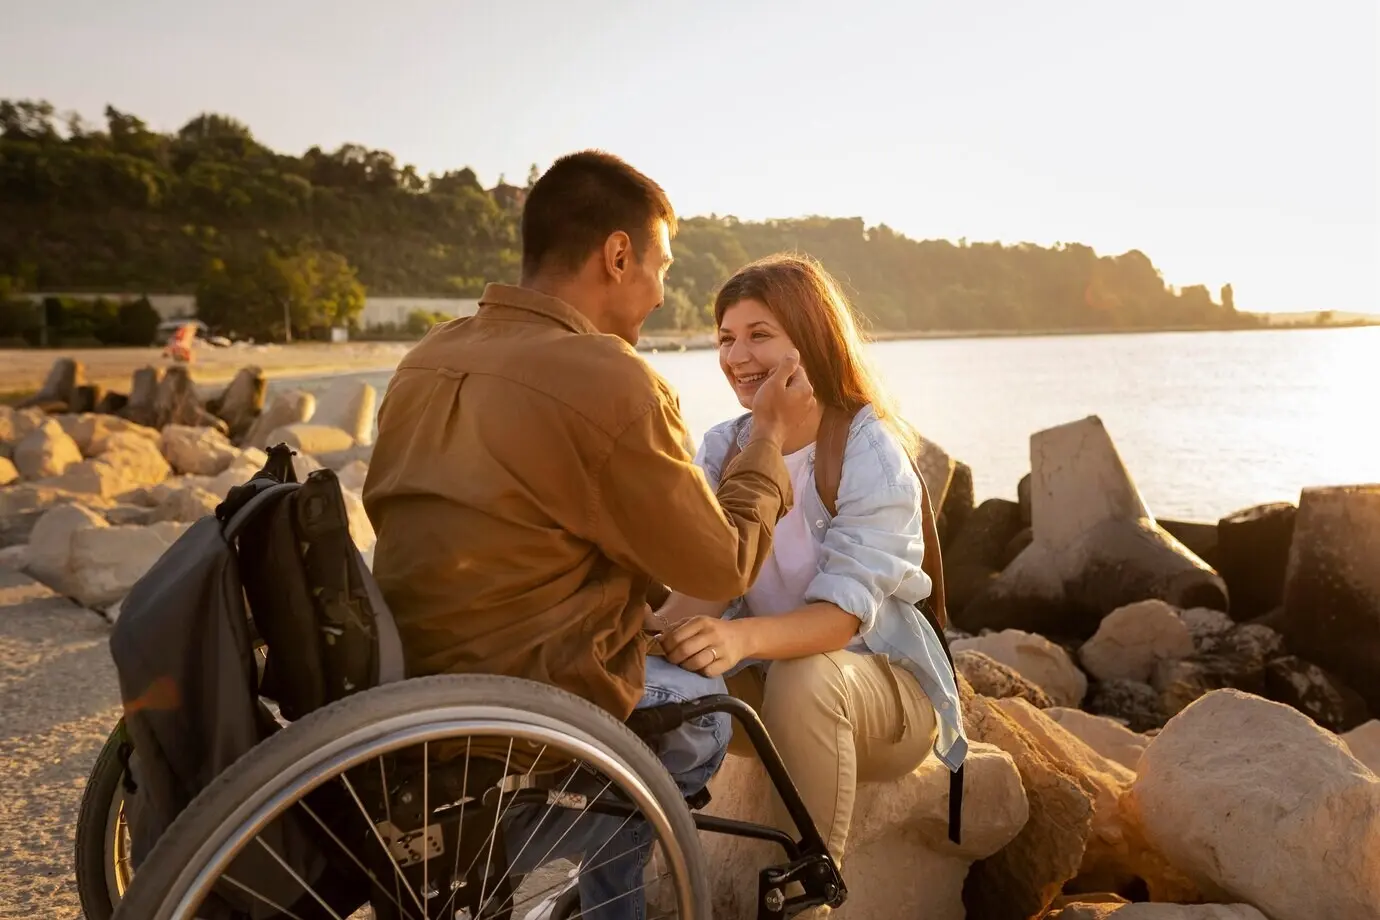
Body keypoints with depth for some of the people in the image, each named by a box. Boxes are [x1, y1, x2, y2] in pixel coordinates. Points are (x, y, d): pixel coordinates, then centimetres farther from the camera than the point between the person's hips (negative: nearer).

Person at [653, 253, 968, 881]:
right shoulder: (723, 448, -1)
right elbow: (706, 582, -10)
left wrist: (741, 636, -49)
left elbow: (842, 613, -29)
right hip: (767, 671, 4)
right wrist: (662, 622, -34)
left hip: (884, 683, -4)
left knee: (803, 678, -36)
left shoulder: (872, 454, -18)